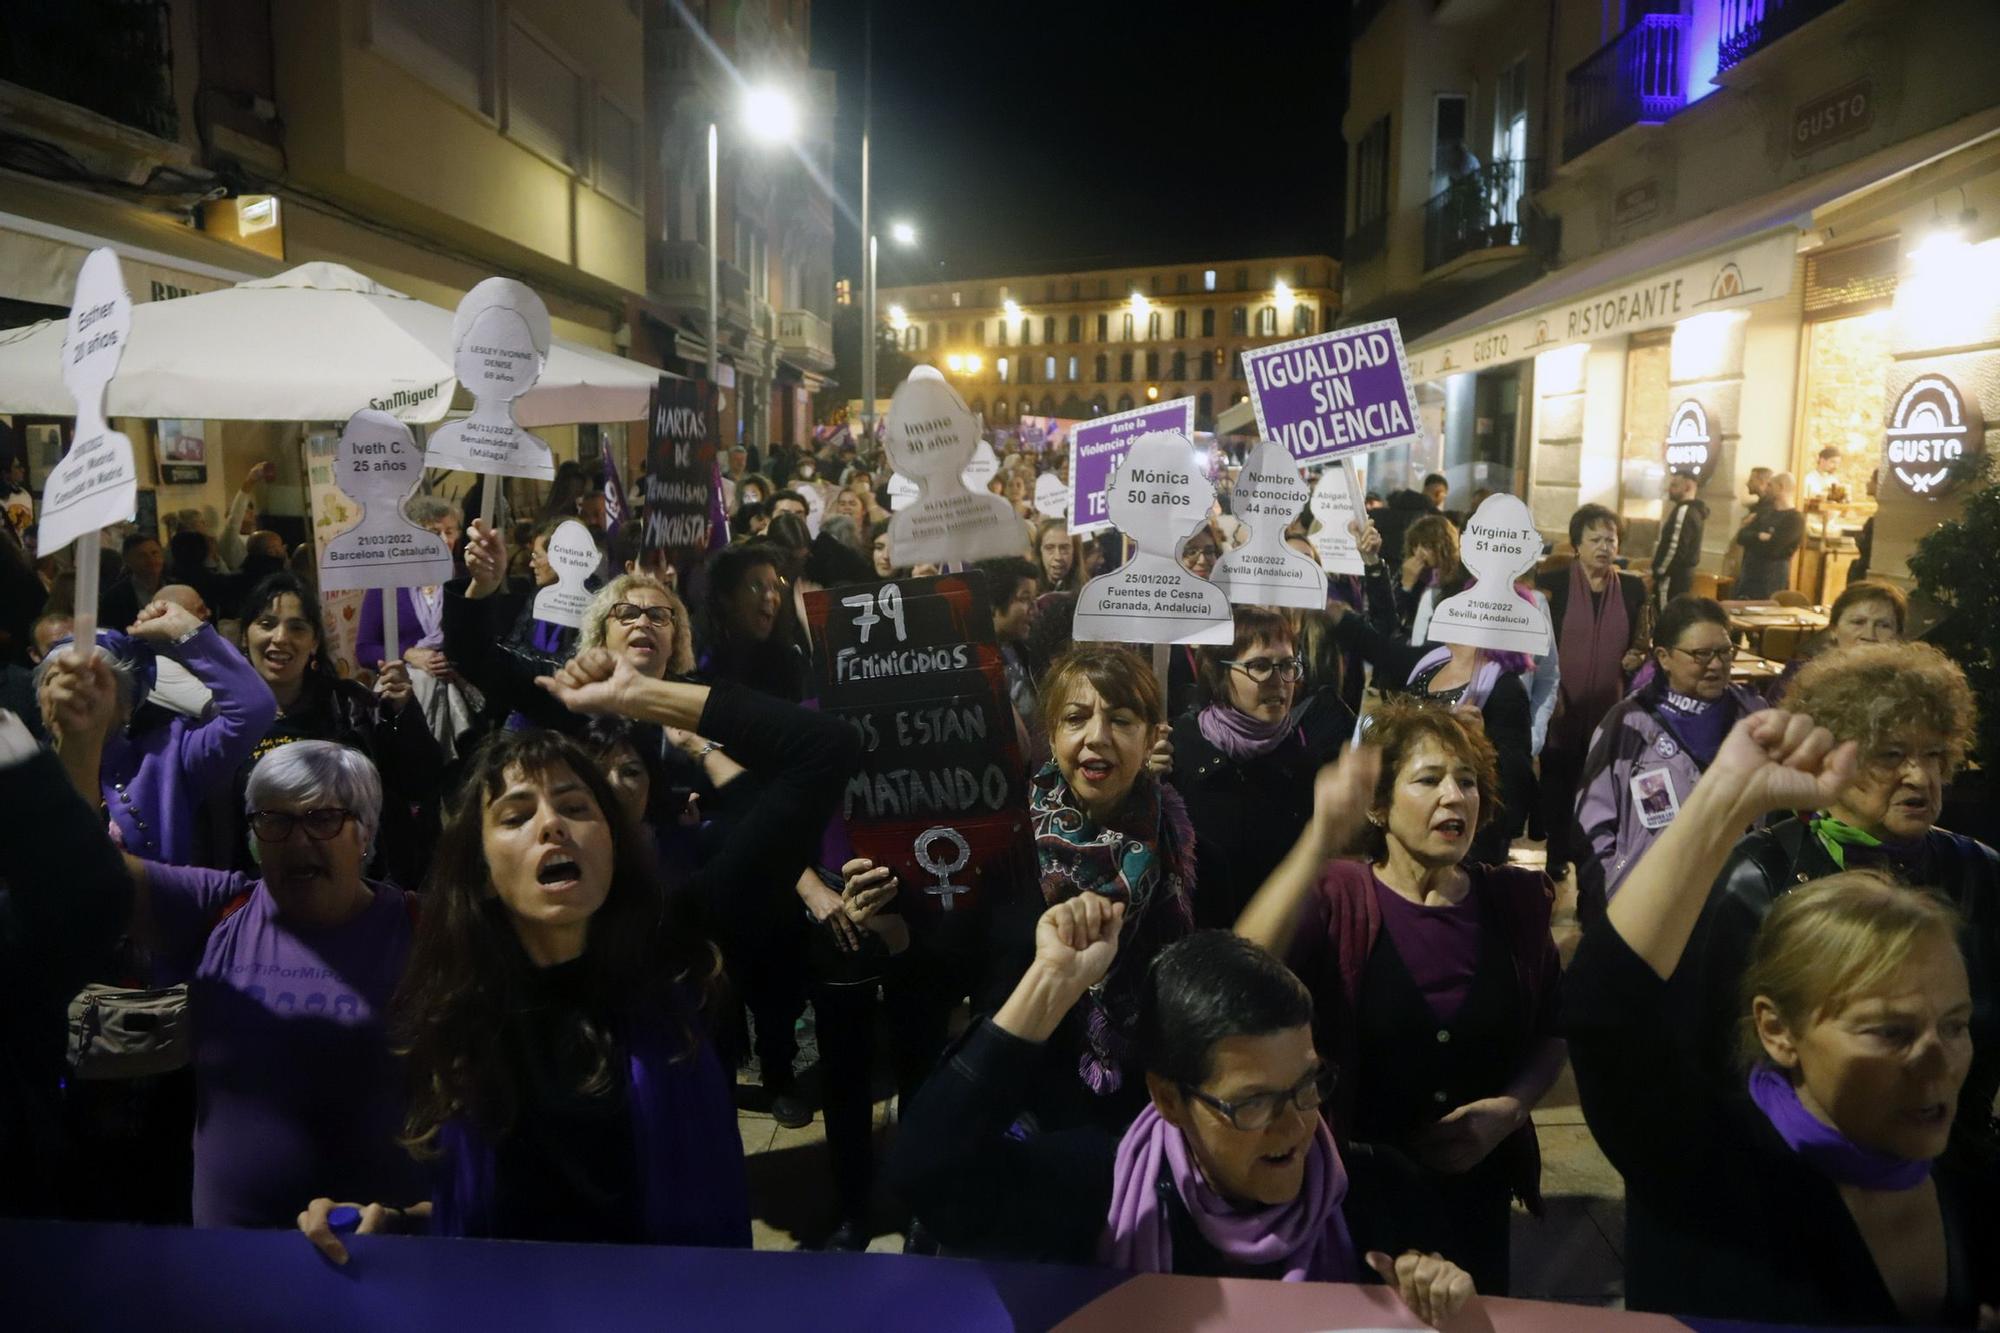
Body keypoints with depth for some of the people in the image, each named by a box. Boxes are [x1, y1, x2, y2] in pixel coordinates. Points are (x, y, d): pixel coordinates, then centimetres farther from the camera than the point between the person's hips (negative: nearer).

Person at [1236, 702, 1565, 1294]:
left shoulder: (1514, 898, -2)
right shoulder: (1336, 898, -12)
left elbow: (1553, 1029, 11)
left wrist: (1510, 1108, -9)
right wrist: (1321, 841, -43)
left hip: (1477, 1188, 3)